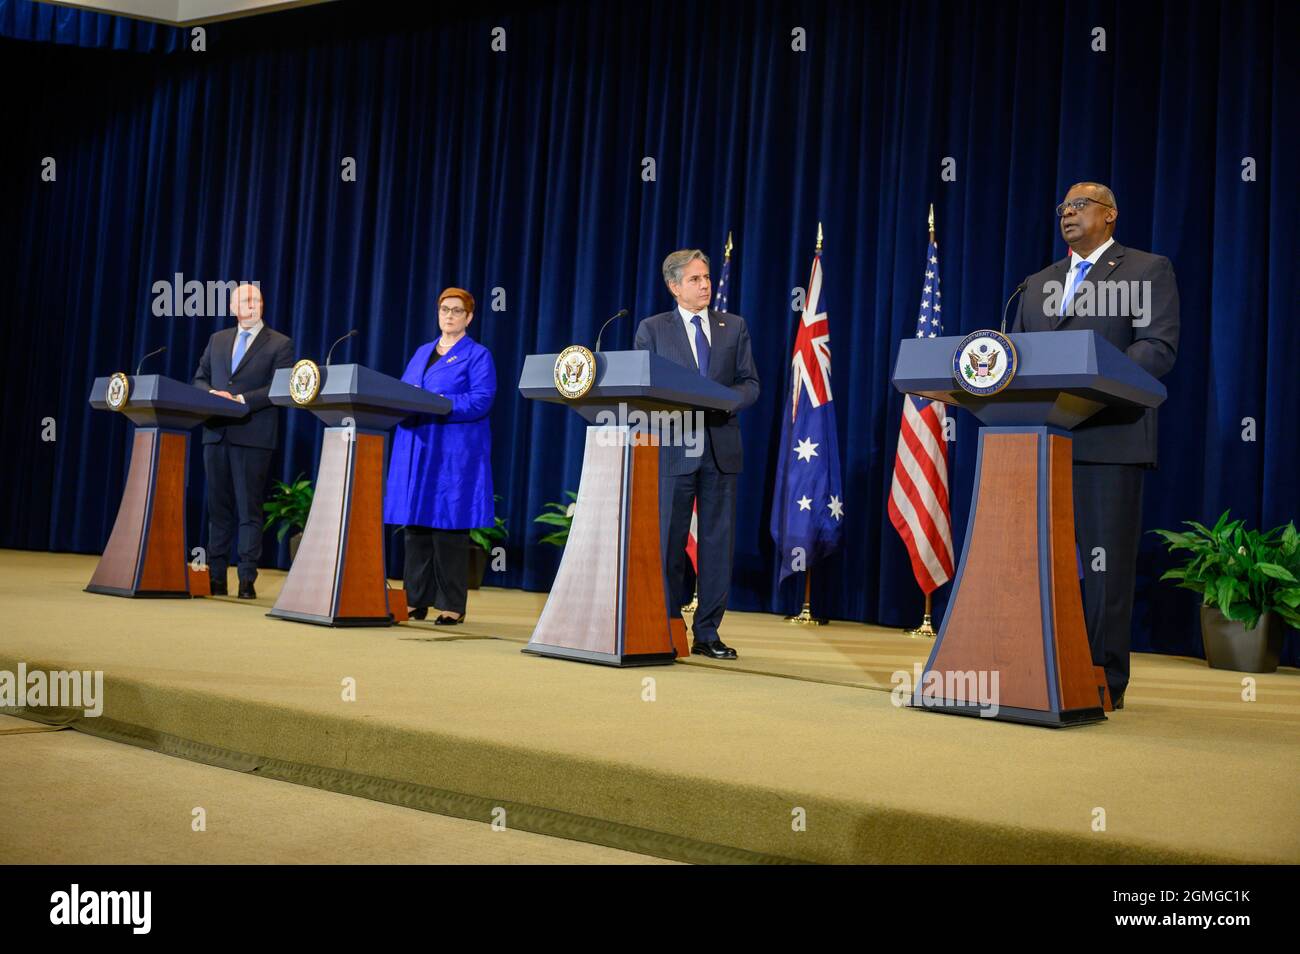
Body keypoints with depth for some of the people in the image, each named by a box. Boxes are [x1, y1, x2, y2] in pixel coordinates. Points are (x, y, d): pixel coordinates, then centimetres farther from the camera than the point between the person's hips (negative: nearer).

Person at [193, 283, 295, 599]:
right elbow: (199, 379, 17)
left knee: (249, 510, -3)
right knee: (218, 507, 8)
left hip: (253, 436, -5)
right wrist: (212, 394, -5)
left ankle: (247, 581, -1)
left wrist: (242, 400, -17)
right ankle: (216, 577, 13)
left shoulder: (280, 344, 2)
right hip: (216, 433, 5)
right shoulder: (217, 340, 18)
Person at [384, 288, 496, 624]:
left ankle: (452, 606, 2)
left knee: (448, 525, -5)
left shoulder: (478, 356, 1)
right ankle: (416, 600, 13)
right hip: (415, 449, 6)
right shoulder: (422, 352, 20)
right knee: (414, 523, 5)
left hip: (453, 453, -6)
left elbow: (480, 402, -11)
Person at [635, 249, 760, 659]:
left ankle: (707, 634, 11)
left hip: (722, 448, 2)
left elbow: (751, 384, 8)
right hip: (673, 448, -2)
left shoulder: (734, 326, 12)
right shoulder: (652, 329, 7)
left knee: (718, 544, 3)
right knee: (669, 543, 1)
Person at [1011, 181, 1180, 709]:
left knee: (1105, 563, -4)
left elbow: (1159, 347, -8)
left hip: (1110, 438, -5)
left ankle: (1106, 683, 3)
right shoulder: (1038, 283, 22)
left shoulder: (1149, 270, 5)